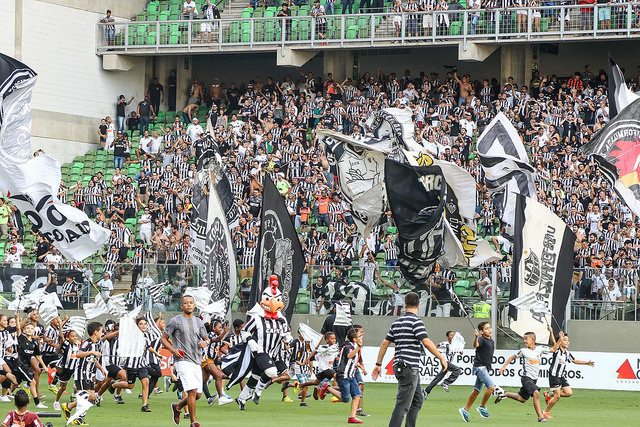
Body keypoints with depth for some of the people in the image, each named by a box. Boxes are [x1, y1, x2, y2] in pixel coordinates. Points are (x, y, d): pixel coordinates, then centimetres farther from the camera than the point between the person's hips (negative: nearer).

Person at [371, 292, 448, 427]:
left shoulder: (397, 322, 14)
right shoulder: (415, 321, -11)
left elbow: (385, 343, 16)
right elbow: (426, 342, -20)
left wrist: (378, 364, 21)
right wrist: (441, 358, -14)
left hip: (399, 365, 9)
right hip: (409, 368, -9)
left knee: (418, 399, 19)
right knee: (402, 405, -9)